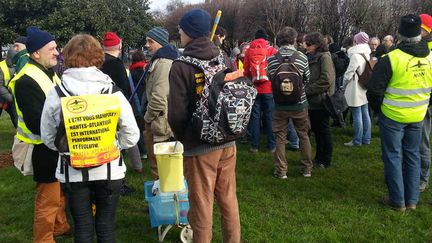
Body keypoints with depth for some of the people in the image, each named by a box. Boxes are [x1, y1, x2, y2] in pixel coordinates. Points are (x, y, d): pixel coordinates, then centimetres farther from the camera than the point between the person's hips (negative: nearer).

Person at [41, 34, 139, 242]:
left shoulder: (55, 94, -9)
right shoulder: (112, 91, -10)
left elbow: (48, 137, -1)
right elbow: (131, 134, -6)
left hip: (73, 171, 0)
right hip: (108, 169, 0)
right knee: (106, 225, 15)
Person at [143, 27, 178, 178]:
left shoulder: (163, 63, -20)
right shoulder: (159, 60, 14)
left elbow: (158, 97, -24)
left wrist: (148, 117, -12)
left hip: (159, 122, -10)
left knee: (157, 162, 0)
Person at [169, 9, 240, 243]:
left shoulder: (181, 66, -14)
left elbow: (176, 112, -15)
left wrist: (183, 137, 4)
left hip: (199, 146, -5)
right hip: (227, 143, 5)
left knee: (202, 204, 7)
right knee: (228, 199, 17)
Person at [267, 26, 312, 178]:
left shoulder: (271, 59, -10)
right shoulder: (302, 57, -10)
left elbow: (270, 79, 1)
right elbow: (307, 79, 1)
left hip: (280, 104, 0)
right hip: (299, 103, 0)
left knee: (280, 137, 10)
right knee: (304, 135, 15)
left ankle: (281, 171, 14)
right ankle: (307, 169, 24)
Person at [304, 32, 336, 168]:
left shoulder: (324, 57, -12)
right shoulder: (311, 58, 13)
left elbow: (326, 80, -21)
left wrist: (307, 90, -16)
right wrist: (305, 89, 0)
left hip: (321, 101, -8)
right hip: (313, 101, 8)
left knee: (323, 131, 3)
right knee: (316, 131, 15)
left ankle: (326, 161, 14)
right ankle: (319, 157, 27)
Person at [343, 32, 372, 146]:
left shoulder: (355, 55, -17)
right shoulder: (367, 55, 8)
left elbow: (349, 73, -14)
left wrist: (344, 83, 3)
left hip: (355, 90, -8)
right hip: (364, 89, 9)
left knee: (357, 115, -2)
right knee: (365, 114, 12)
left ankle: (357, 140, 5)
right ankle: (366, 139, 20)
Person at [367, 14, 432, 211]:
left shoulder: (391, 59, -18)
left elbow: (374, 90, -14)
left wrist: (379, 110, 3)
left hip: (393, 116, -5)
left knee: (393, 156, 6)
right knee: (412, 156, 15)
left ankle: (397, 201, 11)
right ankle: (412, 200, 23)